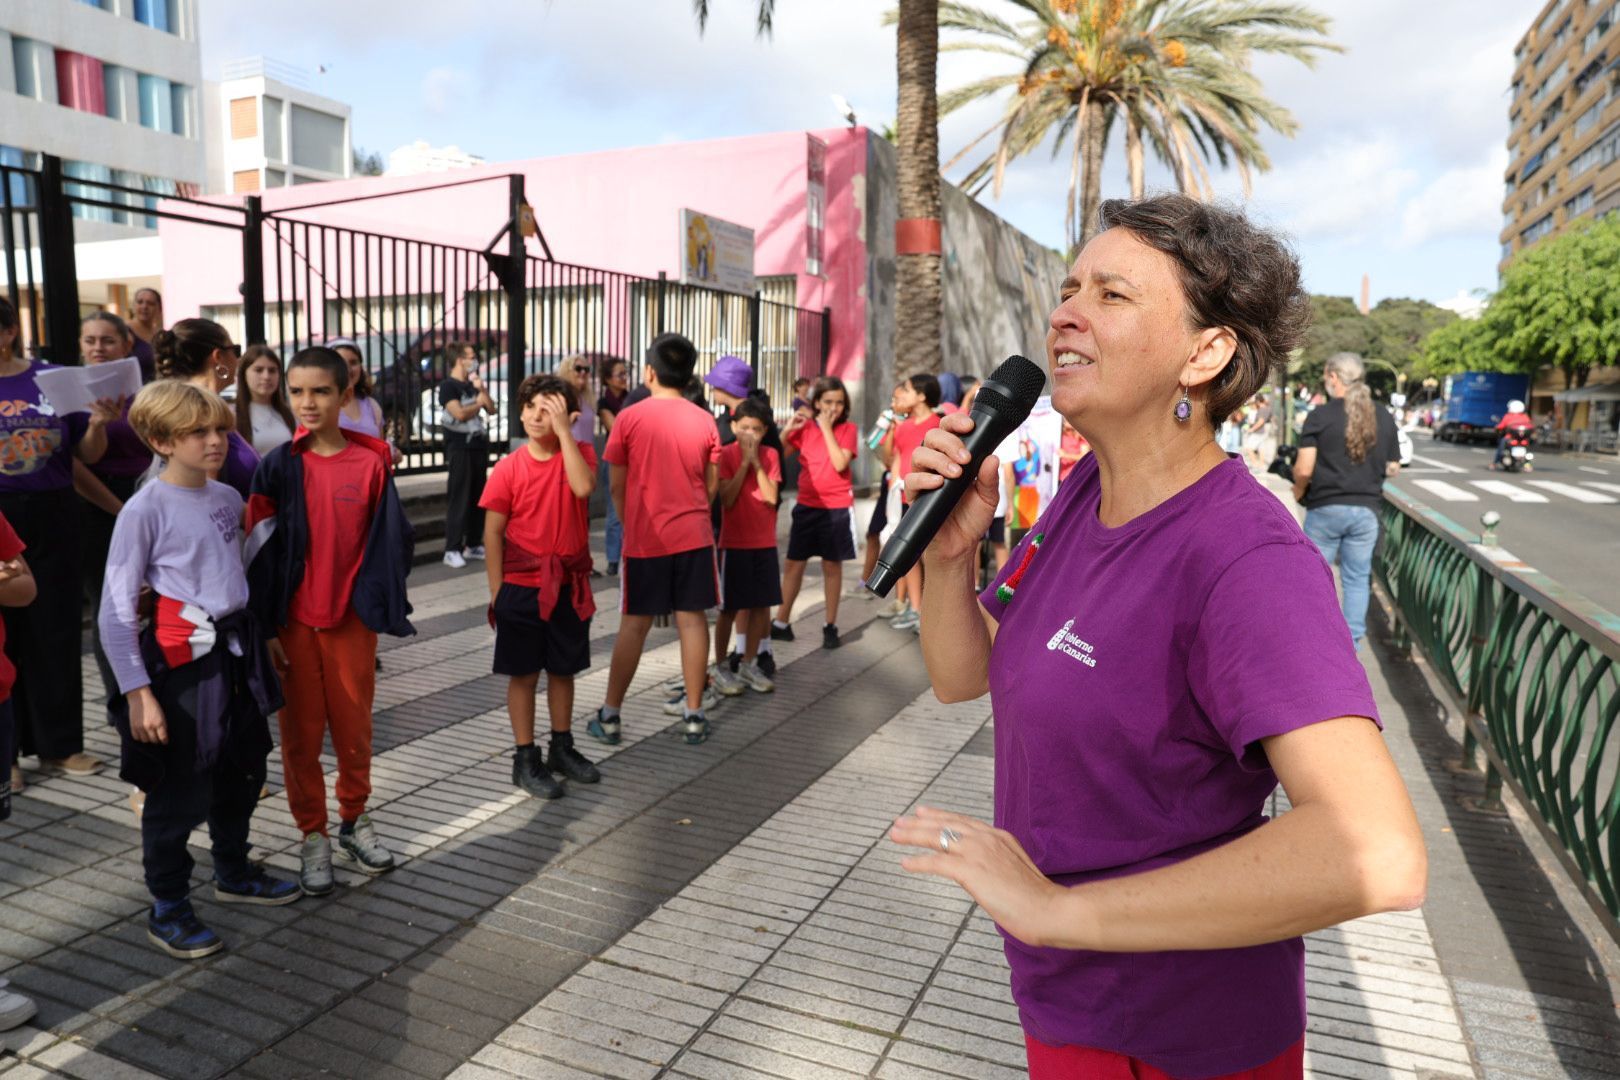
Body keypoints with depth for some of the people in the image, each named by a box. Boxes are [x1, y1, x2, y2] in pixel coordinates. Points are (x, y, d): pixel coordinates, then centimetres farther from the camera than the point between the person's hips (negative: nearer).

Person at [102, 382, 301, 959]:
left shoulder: (229, 499, 4)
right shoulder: (145, 509, -15)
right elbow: (116, 612, -15)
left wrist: (257, 643, 17)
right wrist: (137, 692, -18)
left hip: (237, 651, 7)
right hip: (183, 662, -7)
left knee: (243, 773, 20)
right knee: (181, 792, 4)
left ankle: (233, 873, 42)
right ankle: (167, 909, 23)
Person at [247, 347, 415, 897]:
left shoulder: (371, 463, -3)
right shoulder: (278, 467, -4)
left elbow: (388, 542, 0)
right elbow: (260, 547, -2)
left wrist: (382, 608, -6)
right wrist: (265, 627, -4)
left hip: (352, 619, 0)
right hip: (294, 621, 0)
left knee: (354, 727, 12)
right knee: (301, 732, 9)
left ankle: (354, 821, 32)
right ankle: (312, 835, 24)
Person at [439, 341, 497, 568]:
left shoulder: (474, 384, 15)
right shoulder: (448, 385, -6)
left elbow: (491, 410, 12)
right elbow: (460, 414, -18)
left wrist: (482, 390, -2)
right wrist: (478, 402, -1)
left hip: (479, 446, 7)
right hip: (460, 449, -7)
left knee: (478, 498, 8)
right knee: (459, 500, -8)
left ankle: (473, 545, 16)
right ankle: (452, 550, -6)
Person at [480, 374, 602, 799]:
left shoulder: (580, 451, -1)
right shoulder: (508, 468, -6)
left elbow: (583, 486, -24)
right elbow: (493, 533, -4)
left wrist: (563, 430, -22)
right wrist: (496, 592, -6)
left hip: (568, 584, 2)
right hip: (522, 585, -2)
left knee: (563, 669, 15)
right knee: (524, 673, 7)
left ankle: (562, 748, 30)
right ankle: (525, 760, 18)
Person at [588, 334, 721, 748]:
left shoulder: (630, 418, -6)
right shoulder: (704, 421, 0)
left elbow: (616, 486, -1)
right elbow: (712, 486, 5)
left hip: (644, 538, -1)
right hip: (694, 535, 1)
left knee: (634, 624, 6)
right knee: (692, 620, 7)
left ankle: (609, 716, 15)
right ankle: (694, 714, 11)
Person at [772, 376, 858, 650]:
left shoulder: (848, 429, -2)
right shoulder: (804, 427, 3)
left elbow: (840, 464, -17)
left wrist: (827, 428, -16)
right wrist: (788, 429, -16)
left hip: (837, 508, -2)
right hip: (807, 506, 2)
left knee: (832, 566, 5)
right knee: (794, 564, 5)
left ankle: (830, 626, 15)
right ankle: (781, 622, 14)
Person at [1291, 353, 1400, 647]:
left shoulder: (1321, 415, -11)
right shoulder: (1384, 417, 3)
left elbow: (1304, 469, -14)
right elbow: (1393, 468, 8)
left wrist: (1298, 490, 5)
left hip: (1325, 508, -3)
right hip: (1367, 509, 3)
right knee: (1358, 578, 11)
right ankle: (1352, 642, 14)